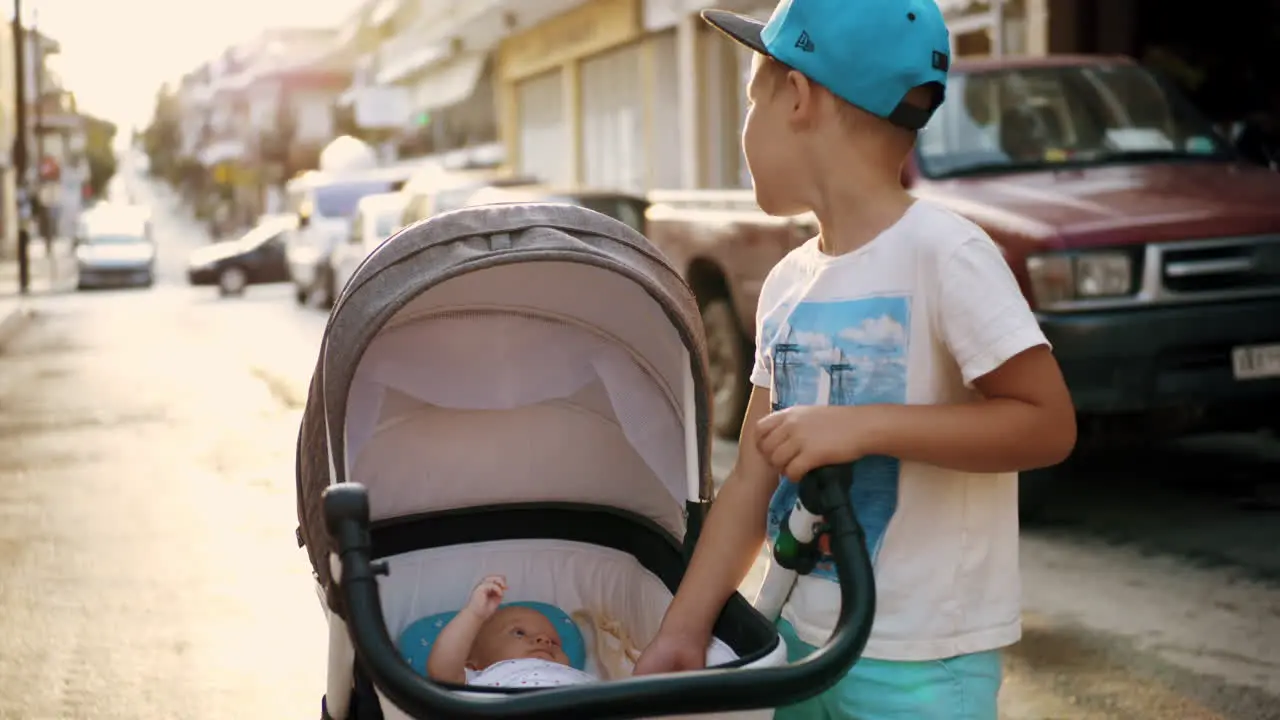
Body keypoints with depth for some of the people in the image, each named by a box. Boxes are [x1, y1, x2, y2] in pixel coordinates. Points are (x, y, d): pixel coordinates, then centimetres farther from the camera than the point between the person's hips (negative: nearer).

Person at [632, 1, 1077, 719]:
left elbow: (1048, 424, -18)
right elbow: (751, 484, 8)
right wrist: (683, 629, 2)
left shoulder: (942, 252, -15)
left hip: (920, 660, -6)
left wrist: (865, 427, -24)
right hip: (800, 635, 6)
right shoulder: (787, 283, 6)